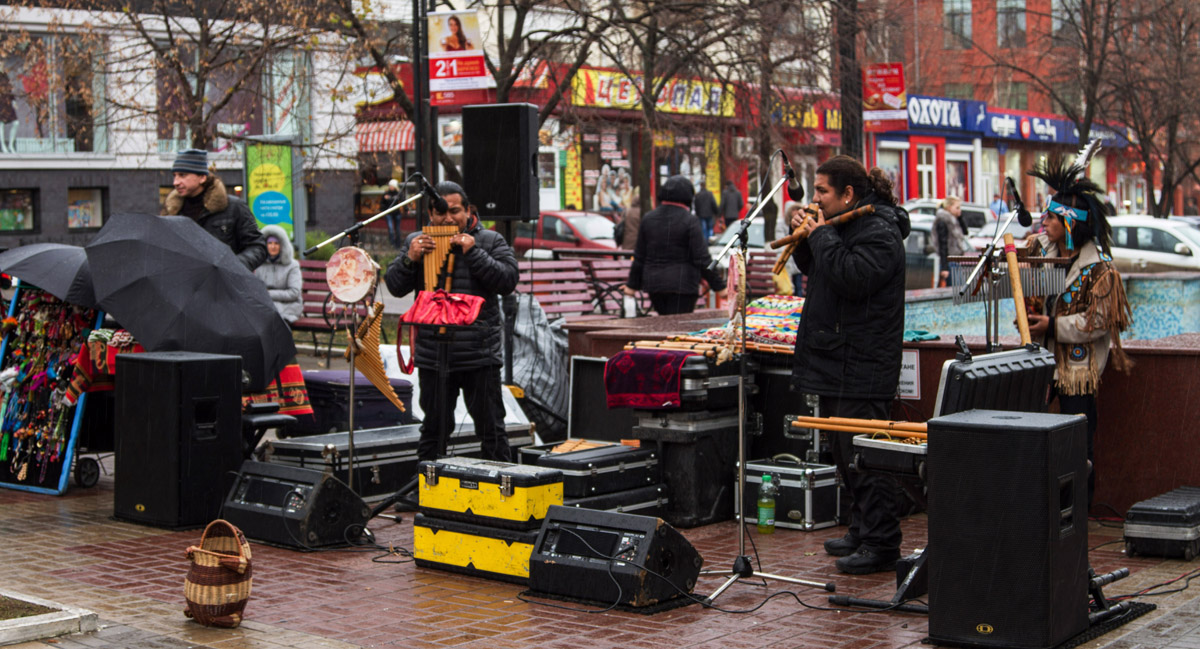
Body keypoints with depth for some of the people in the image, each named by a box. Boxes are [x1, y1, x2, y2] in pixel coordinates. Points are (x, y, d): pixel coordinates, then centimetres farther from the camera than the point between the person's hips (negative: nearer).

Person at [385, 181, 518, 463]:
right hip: (432, 358, 2)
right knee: (433, 429, 14)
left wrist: (472, 253, -17)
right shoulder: (416, 242, 9)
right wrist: (410, 259, -13)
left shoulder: (490, 241, 2)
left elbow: (508, 281, -10)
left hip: (480, 358, -2)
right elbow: (395, 287, 5)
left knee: (491, 429, 5)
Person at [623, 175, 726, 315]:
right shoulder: (689, 221, -10)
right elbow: (702, 259, -11)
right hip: (682, 285, -5)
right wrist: (719, 286, -5)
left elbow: (639, 256, 10)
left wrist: (633, 284, 18)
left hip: (653, 283, 5)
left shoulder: (648, 219, 5)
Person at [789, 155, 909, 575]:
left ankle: (881, 544, -3)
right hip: (836, 363, 11)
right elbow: (817, 272, 21)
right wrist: (805, 239, 4)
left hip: (861, 369, -11)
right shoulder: (847, 226, 16)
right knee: (845, 452, 17)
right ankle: (862, 531, 29)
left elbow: (851, 277, -29)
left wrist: (821, 236, -18)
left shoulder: (879, 232, -15)